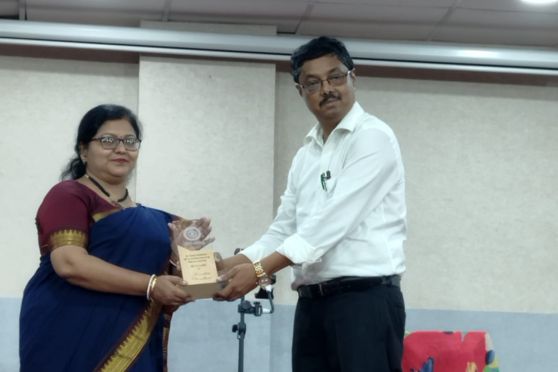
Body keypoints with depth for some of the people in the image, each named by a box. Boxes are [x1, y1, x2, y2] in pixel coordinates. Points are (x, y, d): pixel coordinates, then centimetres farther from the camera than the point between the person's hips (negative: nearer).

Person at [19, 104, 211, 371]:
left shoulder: (150, 219, 16)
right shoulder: (69, 196, -2)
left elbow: (166, 300, 18)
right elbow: (70, 263, -18)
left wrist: (180, 250, 1)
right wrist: (150, 285, -20)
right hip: (71, 344, -6)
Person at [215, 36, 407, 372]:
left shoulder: (372, 138, -6)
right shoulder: (305, 156, 20)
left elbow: (335, 220, -16)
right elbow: (283, 230, 17)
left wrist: (260, 271, -20)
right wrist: (233, 265, -1)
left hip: (367, 299, -8)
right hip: (313, 304, 8)